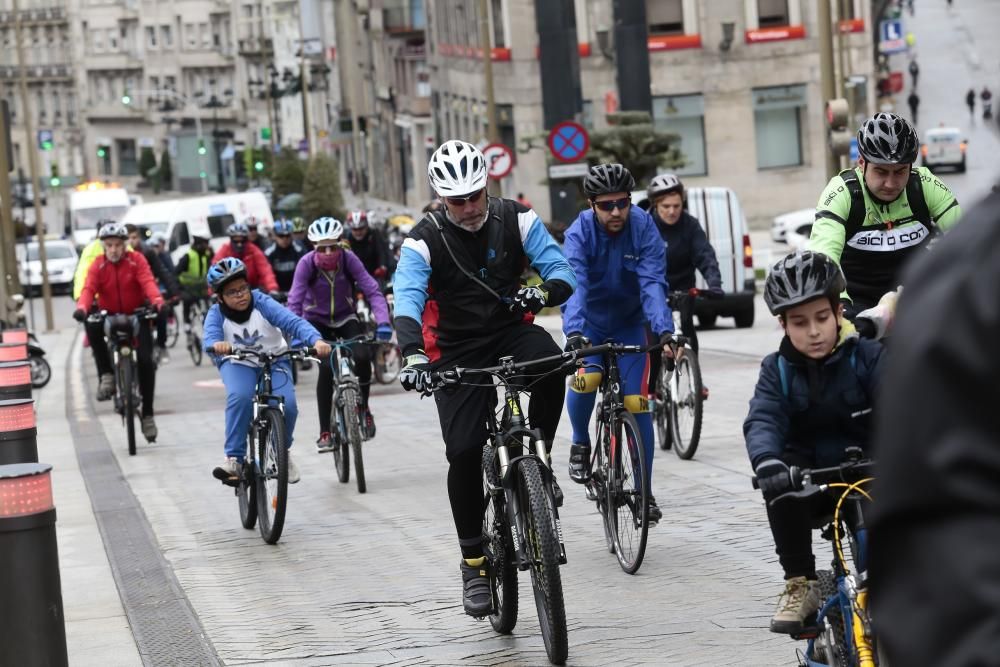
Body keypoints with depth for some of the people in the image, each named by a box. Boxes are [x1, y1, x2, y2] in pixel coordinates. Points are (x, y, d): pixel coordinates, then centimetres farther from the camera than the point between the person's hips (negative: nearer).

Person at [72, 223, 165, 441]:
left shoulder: (136, 260, -8)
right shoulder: (98, 266, -6)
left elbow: (147, 282, -23)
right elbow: (88, 288, -20)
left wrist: (157, 300, -44)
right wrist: (82, 307, -42)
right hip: (109, 316, 1)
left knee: (145, 361, -14)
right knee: (92, 326, -34)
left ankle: (147, 414, 0)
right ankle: (106, 375, -21)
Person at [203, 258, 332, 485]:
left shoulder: (262, 303, -19)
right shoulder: (216, 314, -16)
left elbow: (293, 321, -30)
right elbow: (210, 336, -34)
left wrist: (316, 340, -48)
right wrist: (217, 344, -60)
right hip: (238, 363, 0)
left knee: (287, 405, -23)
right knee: (239, 397, -33)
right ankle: (234, 458, -23)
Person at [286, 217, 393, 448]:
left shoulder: (349, 259, -20)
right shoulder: (306, 263, -23)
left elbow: (373, 291, -25)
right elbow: (294, 302, -27)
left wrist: (383, 322, -39)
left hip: (345, 318, 1)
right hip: (317, 321, -1)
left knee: (362, 357, -24)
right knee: (326, 368, -21)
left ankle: (364, 408, 3)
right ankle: (325, 432, -10)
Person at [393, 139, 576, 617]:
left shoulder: (515, 220, -7)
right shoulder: (424, 241, -13)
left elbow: (563, 271, -11)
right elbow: (406, 301, -26)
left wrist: (544, 293, -35)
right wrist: (412, 355, -45)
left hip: (512, 331, 1)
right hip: (457, 352, -1)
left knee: (548, 360, -35)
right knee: (463, 452, -12)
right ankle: (474, 562, 5)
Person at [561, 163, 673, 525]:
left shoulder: (643, 227, -20)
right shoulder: (580, 233, -23)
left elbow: (653, 282, -29)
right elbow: (574, 283, -36)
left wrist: (664, 330, -45)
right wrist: (573, 332, -53)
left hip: (630, 323, 1)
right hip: (590, 322, -1)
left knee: (636, 403, -8)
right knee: (586, 378, -28)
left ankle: (645, 491, 4)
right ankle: (581, 443, 1)